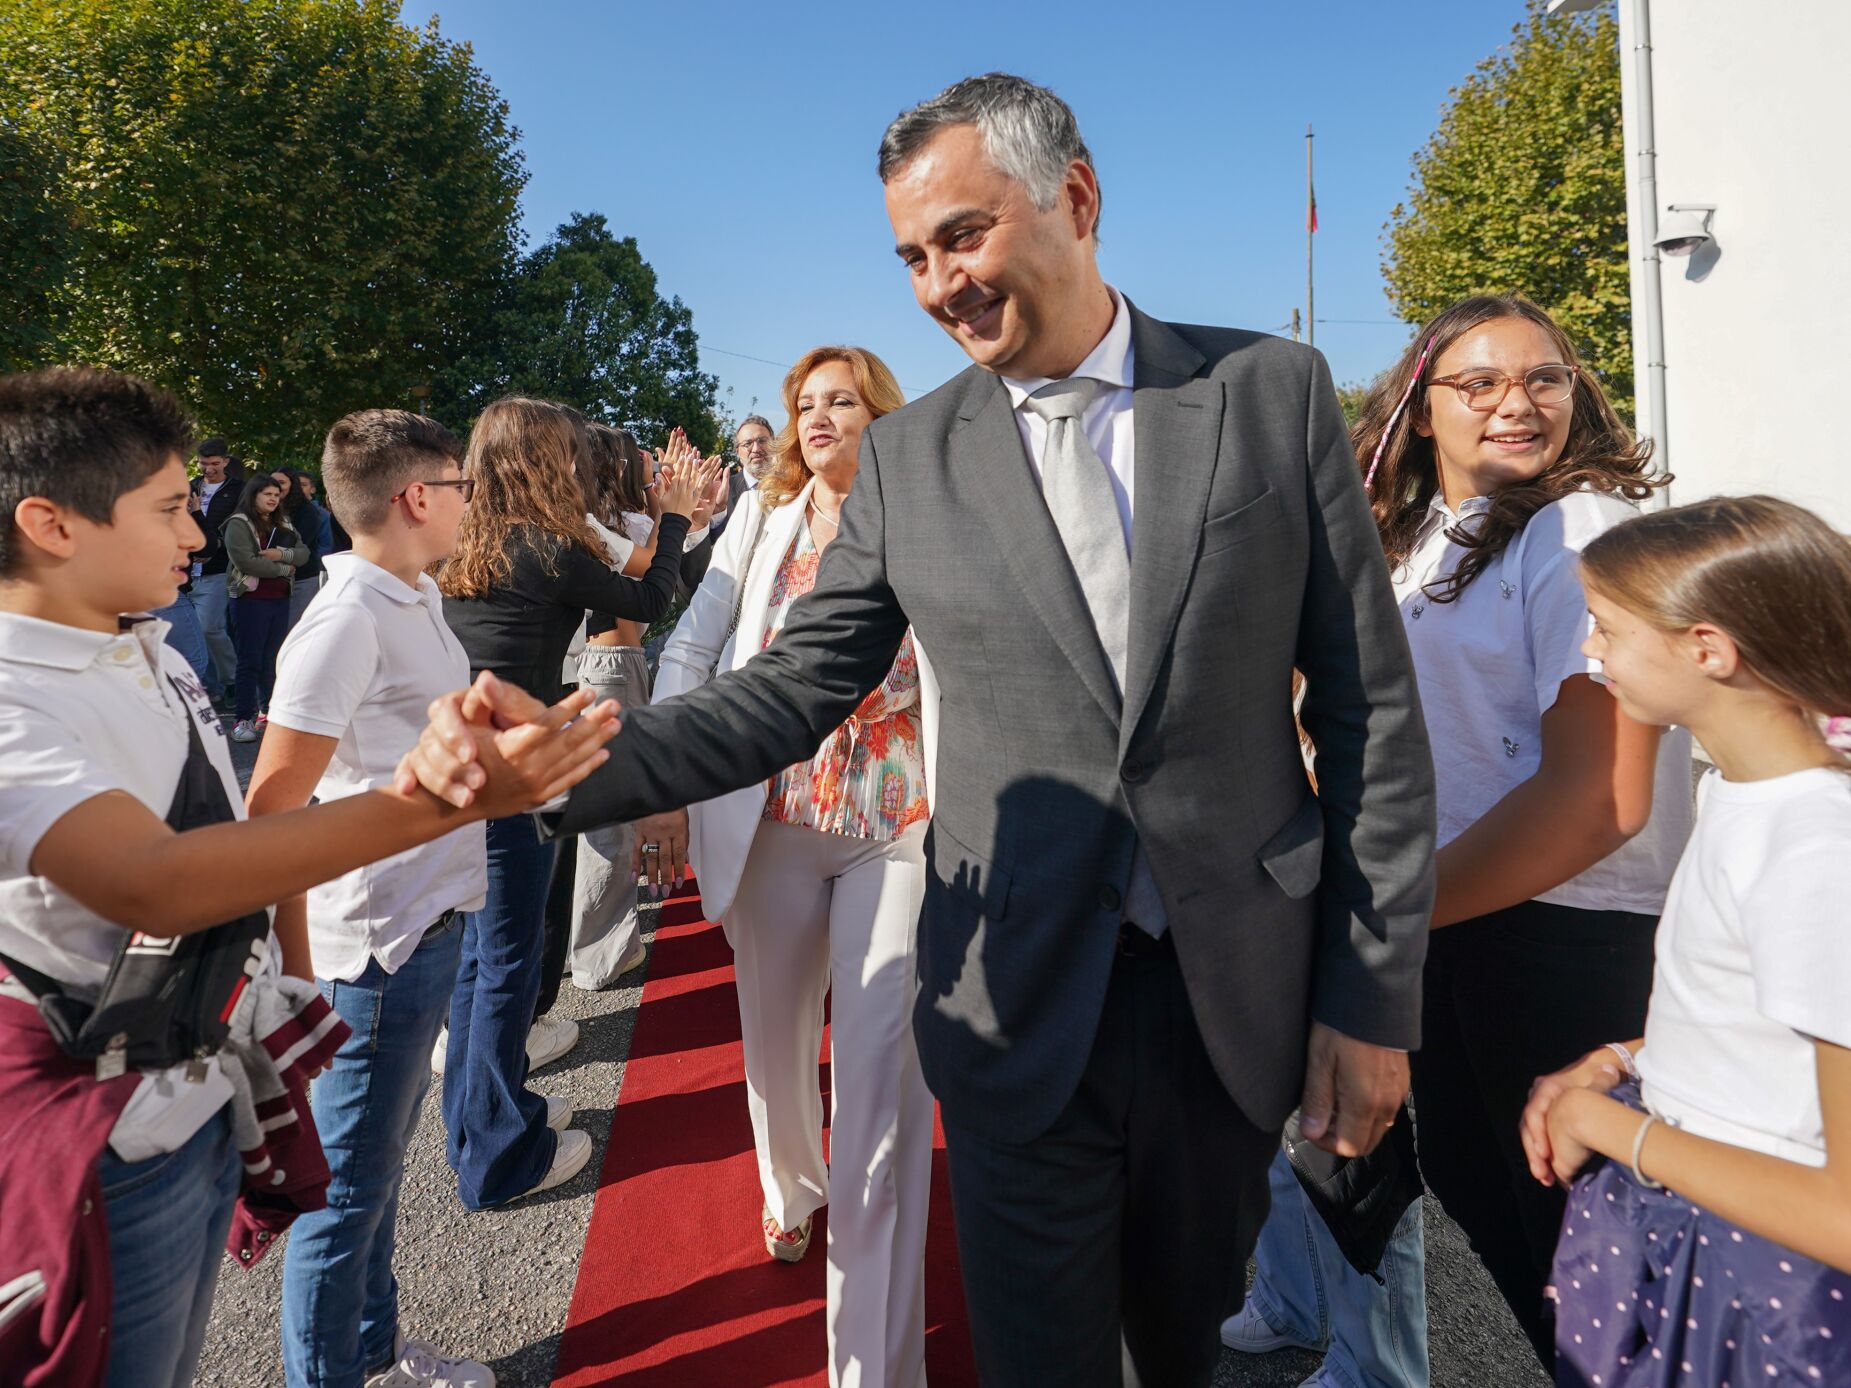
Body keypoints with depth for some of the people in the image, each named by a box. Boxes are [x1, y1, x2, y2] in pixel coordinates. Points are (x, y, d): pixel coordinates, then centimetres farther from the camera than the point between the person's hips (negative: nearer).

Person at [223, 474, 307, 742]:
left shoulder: (283, 525, 15)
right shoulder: (238, 524, -6)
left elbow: (303, 553, 7)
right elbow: (246, 561, -17)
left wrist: (282, 553, -13)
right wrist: (283, 568, -7)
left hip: (280, 598, 6)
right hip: (251, 598, -6)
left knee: (272, 658, 11)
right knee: (250, 660, -5)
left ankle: (268, 710, 20)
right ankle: (244, 719, -3)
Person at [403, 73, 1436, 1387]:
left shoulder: (1276, 390, -3)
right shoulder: (910, 456, 0)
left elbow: (1373, 709, -3)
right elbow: (792, 694, -1)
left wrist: (1375, 999, -4)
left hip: (1241, 994, 1)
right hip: (1022, 1009, 0)